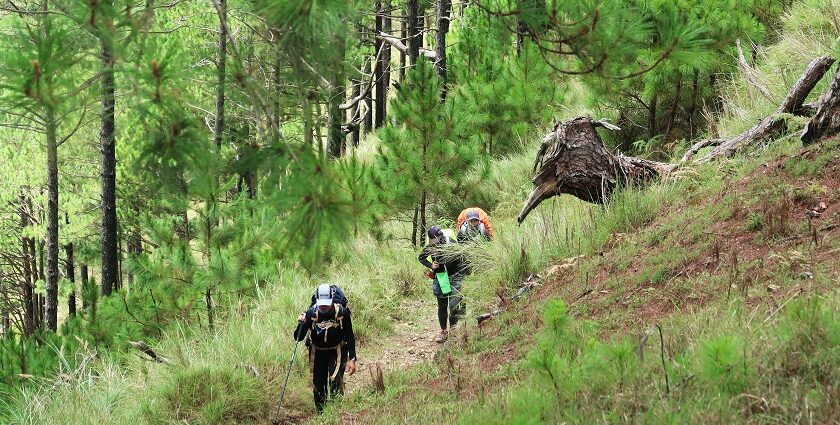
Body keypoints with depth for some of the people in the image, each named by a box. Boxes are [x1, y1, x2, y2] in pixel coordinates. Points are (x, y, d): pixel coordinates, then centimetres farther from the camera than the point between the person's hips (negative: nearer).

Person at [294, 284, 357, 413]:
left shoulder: (342, 313, -20)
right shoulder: (311, 313, -18)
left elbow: (350, 337, -8)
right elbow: (298, 338, -12)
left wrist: (352, 359, -10)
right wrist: (301, 324, -32)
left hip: (337, 352, -2)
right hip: (318, 353, 2)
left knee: (335, 381, -19)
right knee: (318, 386, 9)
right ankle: (320, 414, 25)